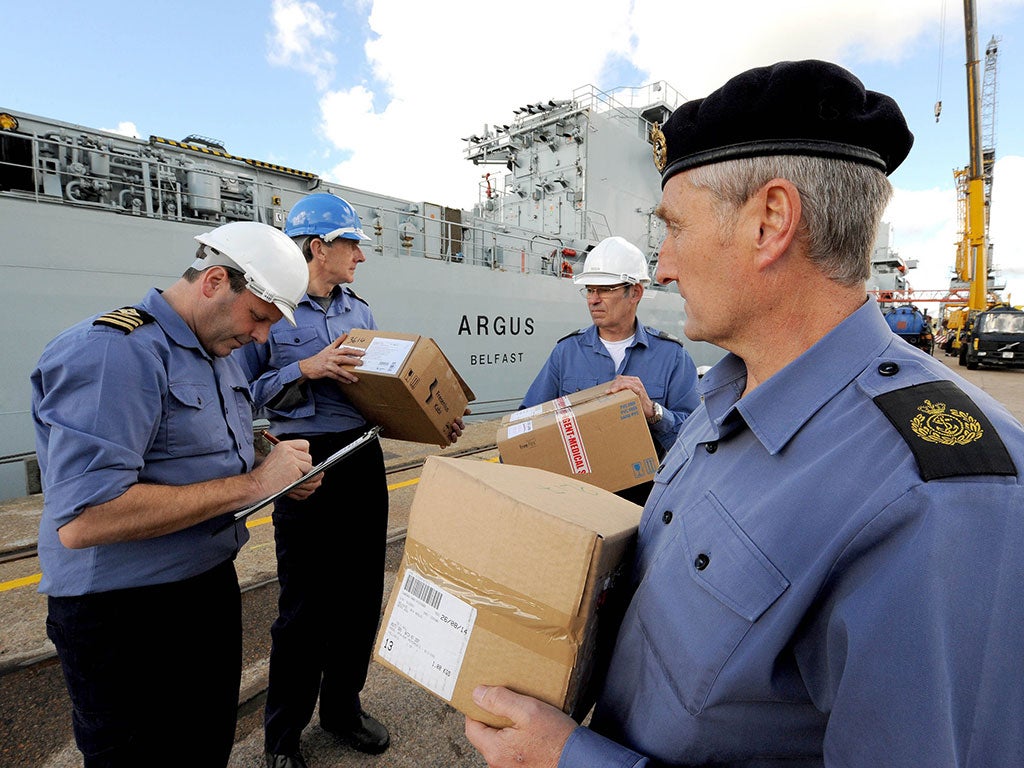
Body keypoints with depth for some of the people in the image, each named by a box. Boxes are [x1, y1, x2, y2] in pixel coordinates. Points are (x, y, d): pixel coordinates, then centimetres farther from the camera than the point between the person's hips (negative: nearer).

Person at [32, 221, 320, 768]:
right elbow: (82, 521, -31)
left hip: (213, 588, 8)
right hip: (127, 619, -8)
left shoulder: (219, 356, 8)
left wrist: (279, 474, -1)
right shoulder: (113, 353, -22)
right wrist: (254, 483, -27)